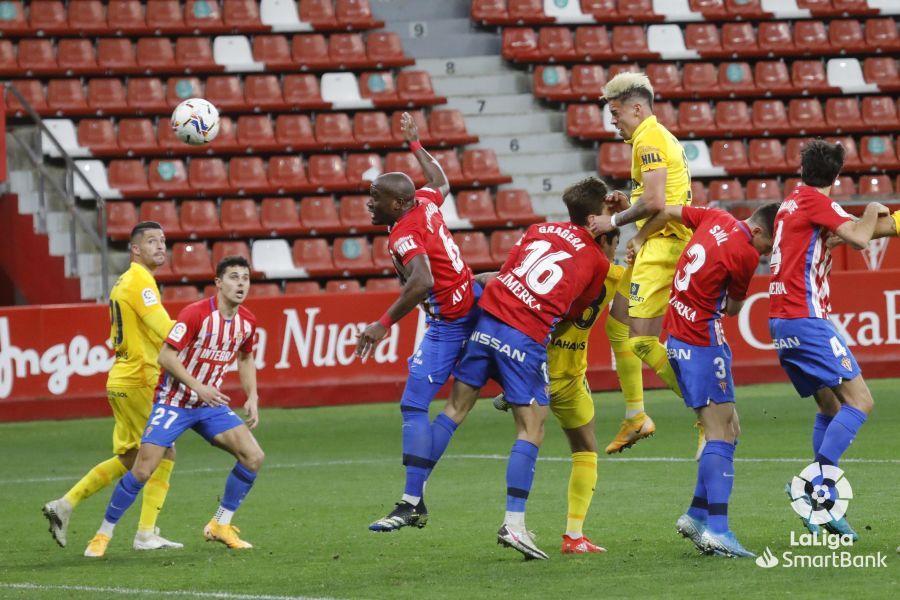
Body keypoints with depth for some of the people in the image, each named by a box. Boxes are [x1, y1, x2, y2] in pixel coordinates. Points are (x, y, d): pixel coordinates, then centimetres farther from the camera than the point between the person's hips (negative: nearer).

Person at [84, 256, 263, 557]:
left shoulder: (247, 321, -1)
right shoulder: (195, 313, -21)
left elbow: (245, 358, 18)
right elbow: (166, 356, -20)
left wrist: (252, 397, 7)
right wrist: (198, 387, -27)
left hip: (210, 402, 6)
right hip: (173, 402, -6)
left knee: (253, 456, -8)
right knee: (142, 470, -12)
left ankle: (220, 526, 7)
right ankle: (103, 535, 3)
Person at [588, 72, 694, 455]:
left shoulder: (649, 139, -12)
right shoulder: (659, 137, 20)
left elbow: (655, 201, -23)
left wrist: (614, 221, -10)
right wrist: (626, 205, 11)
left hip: (662, 246, -11)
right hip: (655, 246, 11)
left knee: (642, 341, -14)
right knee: (616, 326, 17)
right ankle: (635, 417, 23)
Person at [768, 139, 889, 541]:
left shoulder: (792, 201, 17)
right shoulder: (815, 200, -8)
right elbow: (858, 238, -18)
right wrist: (872, 212, 1)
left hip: (781, 319, 9)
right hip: (806, 317, -9)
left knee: (831, 407, 12)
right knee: (859, 401, -11)